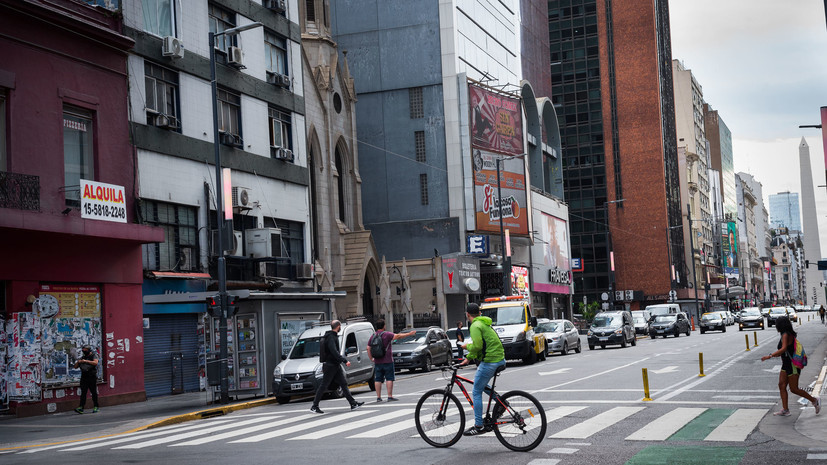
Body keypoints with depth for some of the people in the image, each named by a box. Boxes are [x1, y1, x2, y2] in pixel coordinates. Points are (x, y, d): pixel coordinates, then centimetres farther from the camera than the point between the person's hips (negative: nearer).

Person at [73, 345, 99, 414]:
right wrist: (78, 362, -5)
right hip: (84, 377, 4)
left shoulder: (94, 355, 2)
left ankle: (96, 407, 6)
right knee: (83, 392, -4)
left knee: (94, 392, -1)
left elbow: (95, 362, -18)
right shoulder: (82, 357, 17)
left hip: (92, 377, -4)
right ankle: (81, 407, -11)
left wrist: (86, 361, -25)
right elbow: (75, 367, 16)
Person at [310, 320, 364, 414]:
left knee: (343, 384, 6)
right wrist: (345, 361, -29)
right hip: (330, 366, -10)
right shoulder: (331, 338, -18)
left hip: (336, 366, 10)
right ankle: (314, 406, 4)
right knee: (323, 386, -3)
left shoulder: (333, 336, 14)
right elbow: (334, 352, -27)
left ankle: (353, 404, 5)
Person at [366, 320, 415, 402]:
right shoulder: (386, 334, -8)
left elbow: (368, 348, 8)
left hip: (377, 361, 5)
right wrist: (409, 334, -16)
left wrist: (371, 358, 14)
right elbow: (398, 336, -17)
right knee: (389, 378, 0)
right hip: (387, 361, -5)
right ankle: (390, 396, -4)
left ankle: (378, 397, 7)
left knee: (378, 380, 6)